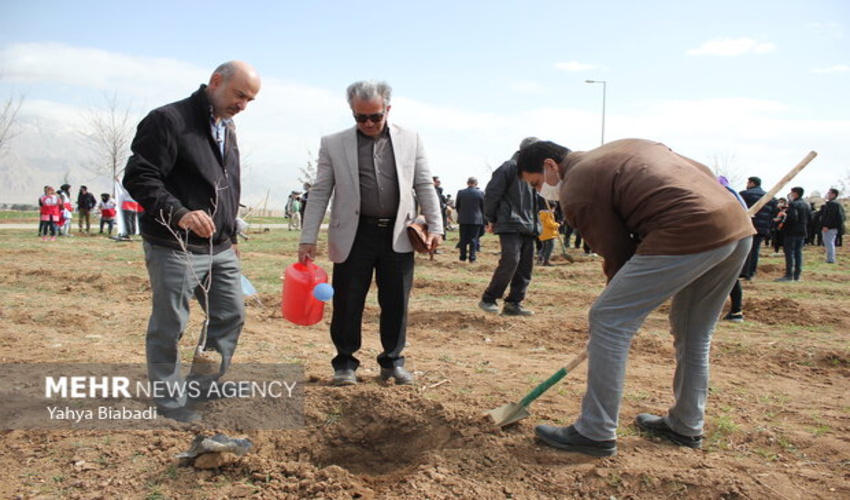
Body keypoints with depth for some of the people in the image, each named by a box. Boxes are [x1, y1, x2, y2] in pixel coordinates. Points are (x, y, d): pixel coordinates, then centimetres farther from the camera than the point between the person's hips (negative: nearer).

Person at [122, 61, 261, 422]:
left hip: (220, 249, 8)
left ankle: (204, 388, 29)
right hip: (175, 248, -8)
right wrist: (179, 213, -30)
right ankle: (170, 401, 20)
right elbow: (138, 177, -17)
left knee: (231, 315, 13)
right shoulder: (169, 120, -11)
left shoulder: (227, 129, 15)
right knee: (169, 327, 4)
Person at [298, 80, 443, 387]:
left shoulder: (410, 140, 6)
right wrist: (308, 239, -4)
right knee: (347, 303, 3)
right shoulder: (334, 144, 2)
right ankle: (345, 362, 20)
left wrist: (435, 227, 1)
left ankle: (393, 361, 25)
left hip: (398, 235, 2)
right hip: (354, 235, -1)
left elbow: (424, 186, 9)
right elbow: (319, 193, 1)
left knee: (396, 303, 8)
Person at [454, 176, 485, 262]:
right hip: (476, 219, -2)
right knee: (473, 239, 4)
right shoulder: (480, 193, -7)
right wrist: (482, 218, 15)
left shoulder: (460, 192, -3)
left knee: (463, 239, 9)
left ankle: (463, 256, 13)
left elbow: (456, 206, 4)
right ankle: (472, 257, 4)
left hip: (463, 219, 2)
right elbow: (483, 207, -1)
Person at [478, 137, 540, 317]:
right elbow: (491, 193, -9)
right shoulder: (510, 167, -5)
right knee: (510, 261, -18)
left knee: (525, 266, 5)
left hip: (528, 227, 9)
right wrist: (490, 219, -8)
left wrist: (535, 225, 18)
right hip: (510, 225, -9)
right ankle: (488, 299, -6)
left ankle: (513, 304, 12)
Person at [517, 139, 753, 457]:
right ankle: (686, 426, 36)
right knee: (694, 334, 22)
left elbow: (617, 253, 1)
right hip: (739, 227, 10)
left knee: (608, 320, -2)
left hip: (689, 236, -9)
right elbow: (703, 172, 25)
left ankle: (595, 433, 5)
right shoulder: (626, 146, 26)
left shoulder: (575, 189, 1)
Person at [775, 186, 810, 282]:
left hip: (792, 232, -8)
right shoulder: (806, 205, 15)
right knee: (798, 253, 10)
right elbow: (809, 219, 18)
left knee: (789, 253, -7)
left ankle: (789, 275, -10)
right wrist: (806, 229, 21)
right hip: (802, 233, 9)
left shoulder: (793, 204, -14)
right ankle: (797, 275, 12)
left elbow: (792, 218, -24)